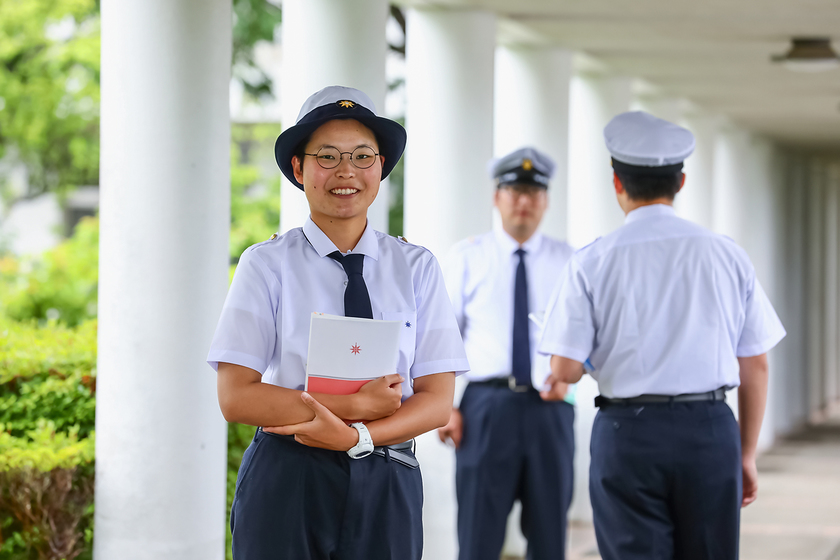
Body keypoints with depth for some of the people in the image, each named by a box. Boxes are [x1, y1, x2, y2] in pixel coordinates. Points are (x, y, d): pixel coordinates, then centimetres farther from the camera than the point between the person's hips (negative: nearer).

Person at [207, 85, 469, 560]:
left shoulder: (417, 268, 5)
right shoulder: (268, 265, 0)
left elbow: (438, 401, 0)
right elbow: (237, 398, -8)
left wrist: (354, 436, -16)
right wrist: (358, 405, -15)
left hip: (386, 489, 2)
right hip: (286, 483, -2)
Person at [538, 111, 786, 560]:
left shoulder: (591, 262, -3)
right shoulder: (727, 255, 3)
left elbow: (564, 370, -7)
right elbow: (755, 365, 5)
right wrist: (747, 454, 14)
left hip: (627, 433, -1)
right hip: (710, 428, 2)